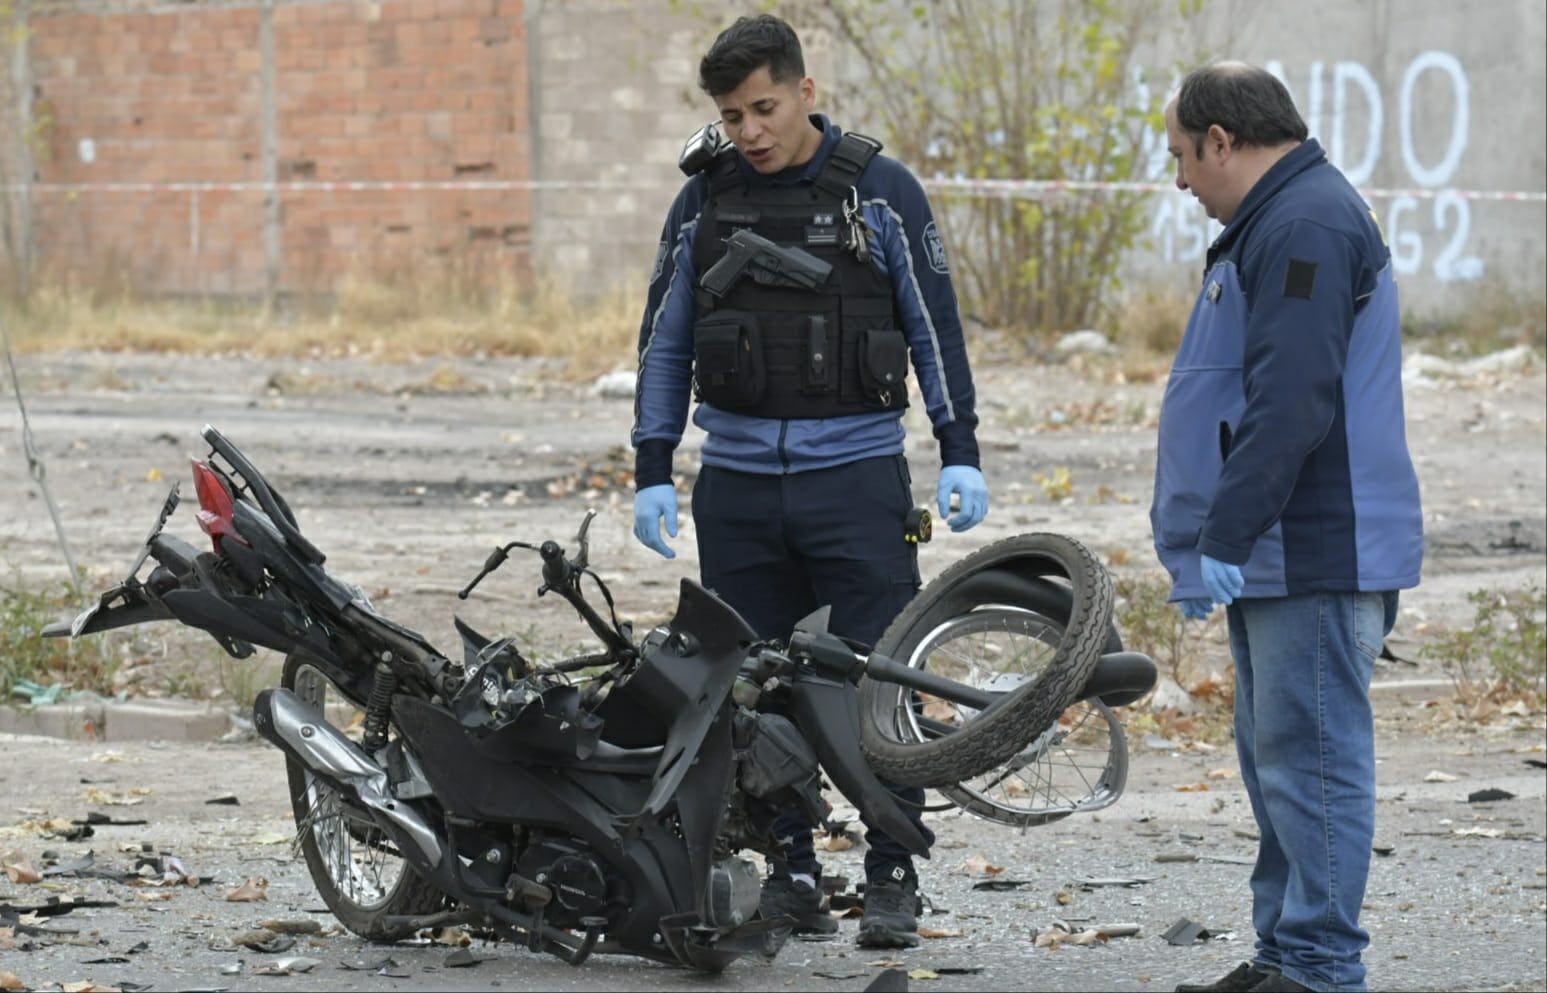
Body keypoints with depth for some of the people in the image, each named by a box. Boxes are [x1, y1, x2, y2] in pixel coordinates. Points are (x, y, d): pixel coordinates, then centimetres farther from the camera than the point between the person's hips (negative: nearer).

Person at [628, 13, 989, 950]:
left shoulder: (882, 190, 0)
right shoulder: (703, 203, 8)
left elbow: (936, 326, 3)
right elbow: (665, 344, 13)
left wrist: (960, 452, -2)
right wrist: (653, 471, 7)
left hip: (857, 473, -3)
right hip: (739, 481, 3)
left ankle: (893, 879, 2)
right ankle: (792, 872, 12)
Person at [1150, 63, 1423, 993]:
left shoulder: (1307, 227, -17)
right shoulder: (1283, 219, 19)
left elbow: (1289, 403, -25)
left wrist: (1225, 539, -24)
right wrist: (1222, 537, 26)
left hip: (1318, 557, -11)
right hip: (1278, 557, 11)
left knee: (1308, 759, -8)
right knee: (1280, 759, 15)